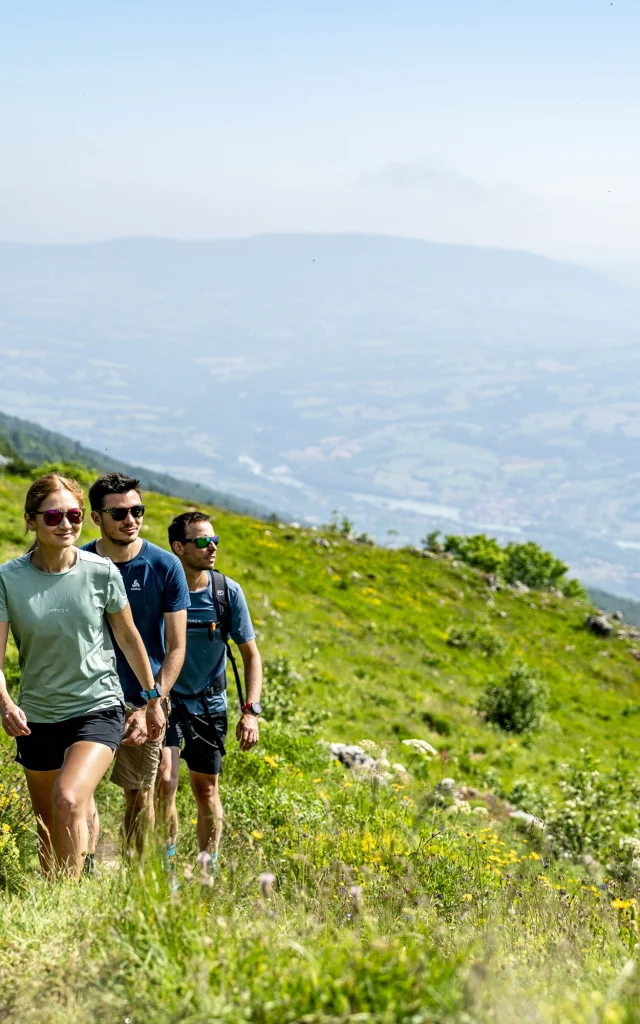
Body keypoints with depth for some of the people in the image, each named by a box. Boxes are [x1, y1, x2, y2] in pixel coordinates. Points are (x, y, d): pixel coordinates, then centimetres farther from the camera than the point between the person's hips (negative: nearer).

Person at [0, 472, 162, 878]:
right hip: (36, 717, 2)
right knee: (47, 825, 14)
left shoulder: (102, 573, -9)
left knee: (69, 800, -26)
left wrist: (152, 700, 13)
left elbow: (129, 638, 5)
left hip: (98, 708, -2)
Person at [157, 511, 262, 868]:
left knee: (207, 789, 10)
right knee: (164, 780, -18)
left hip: (209, 704, 2)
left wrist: (251, 711, -10)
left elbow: (251, 655, 0)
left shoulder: (228, 592, -8)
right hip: (166, 701, -2)